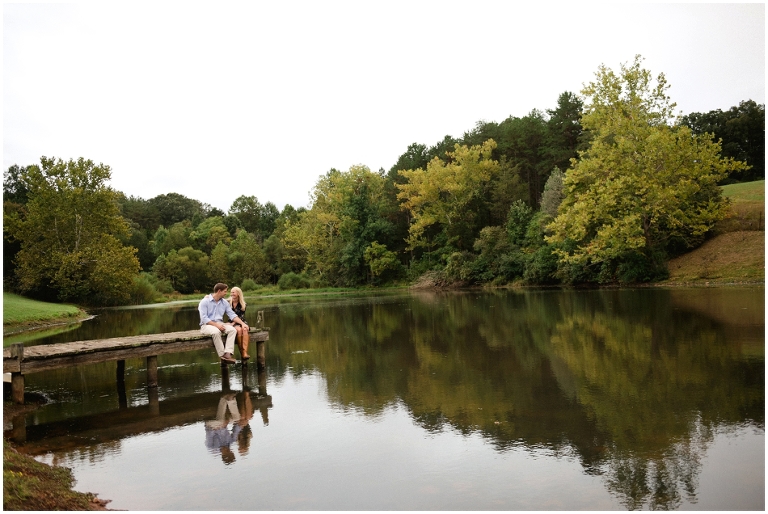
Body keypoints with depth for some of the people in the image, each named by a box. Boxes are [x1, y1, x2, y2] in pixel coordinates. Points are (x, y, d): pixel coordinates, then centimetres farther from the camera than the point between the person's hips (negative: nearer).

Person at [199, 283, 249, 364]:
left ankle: (228, 353, -36)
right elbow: (204, 318, -13)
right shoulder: (204, 302, -5)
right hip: (207, 325, -5)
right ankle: (222, 356, -31)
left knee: (233, 330, -24)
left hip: (219, 324, 5)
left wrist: (242, 323, -8)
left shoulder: (224, 302, 12)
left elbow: (232, 315, 6)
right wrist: (216, 325, -23)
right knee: (216, 332, -38)